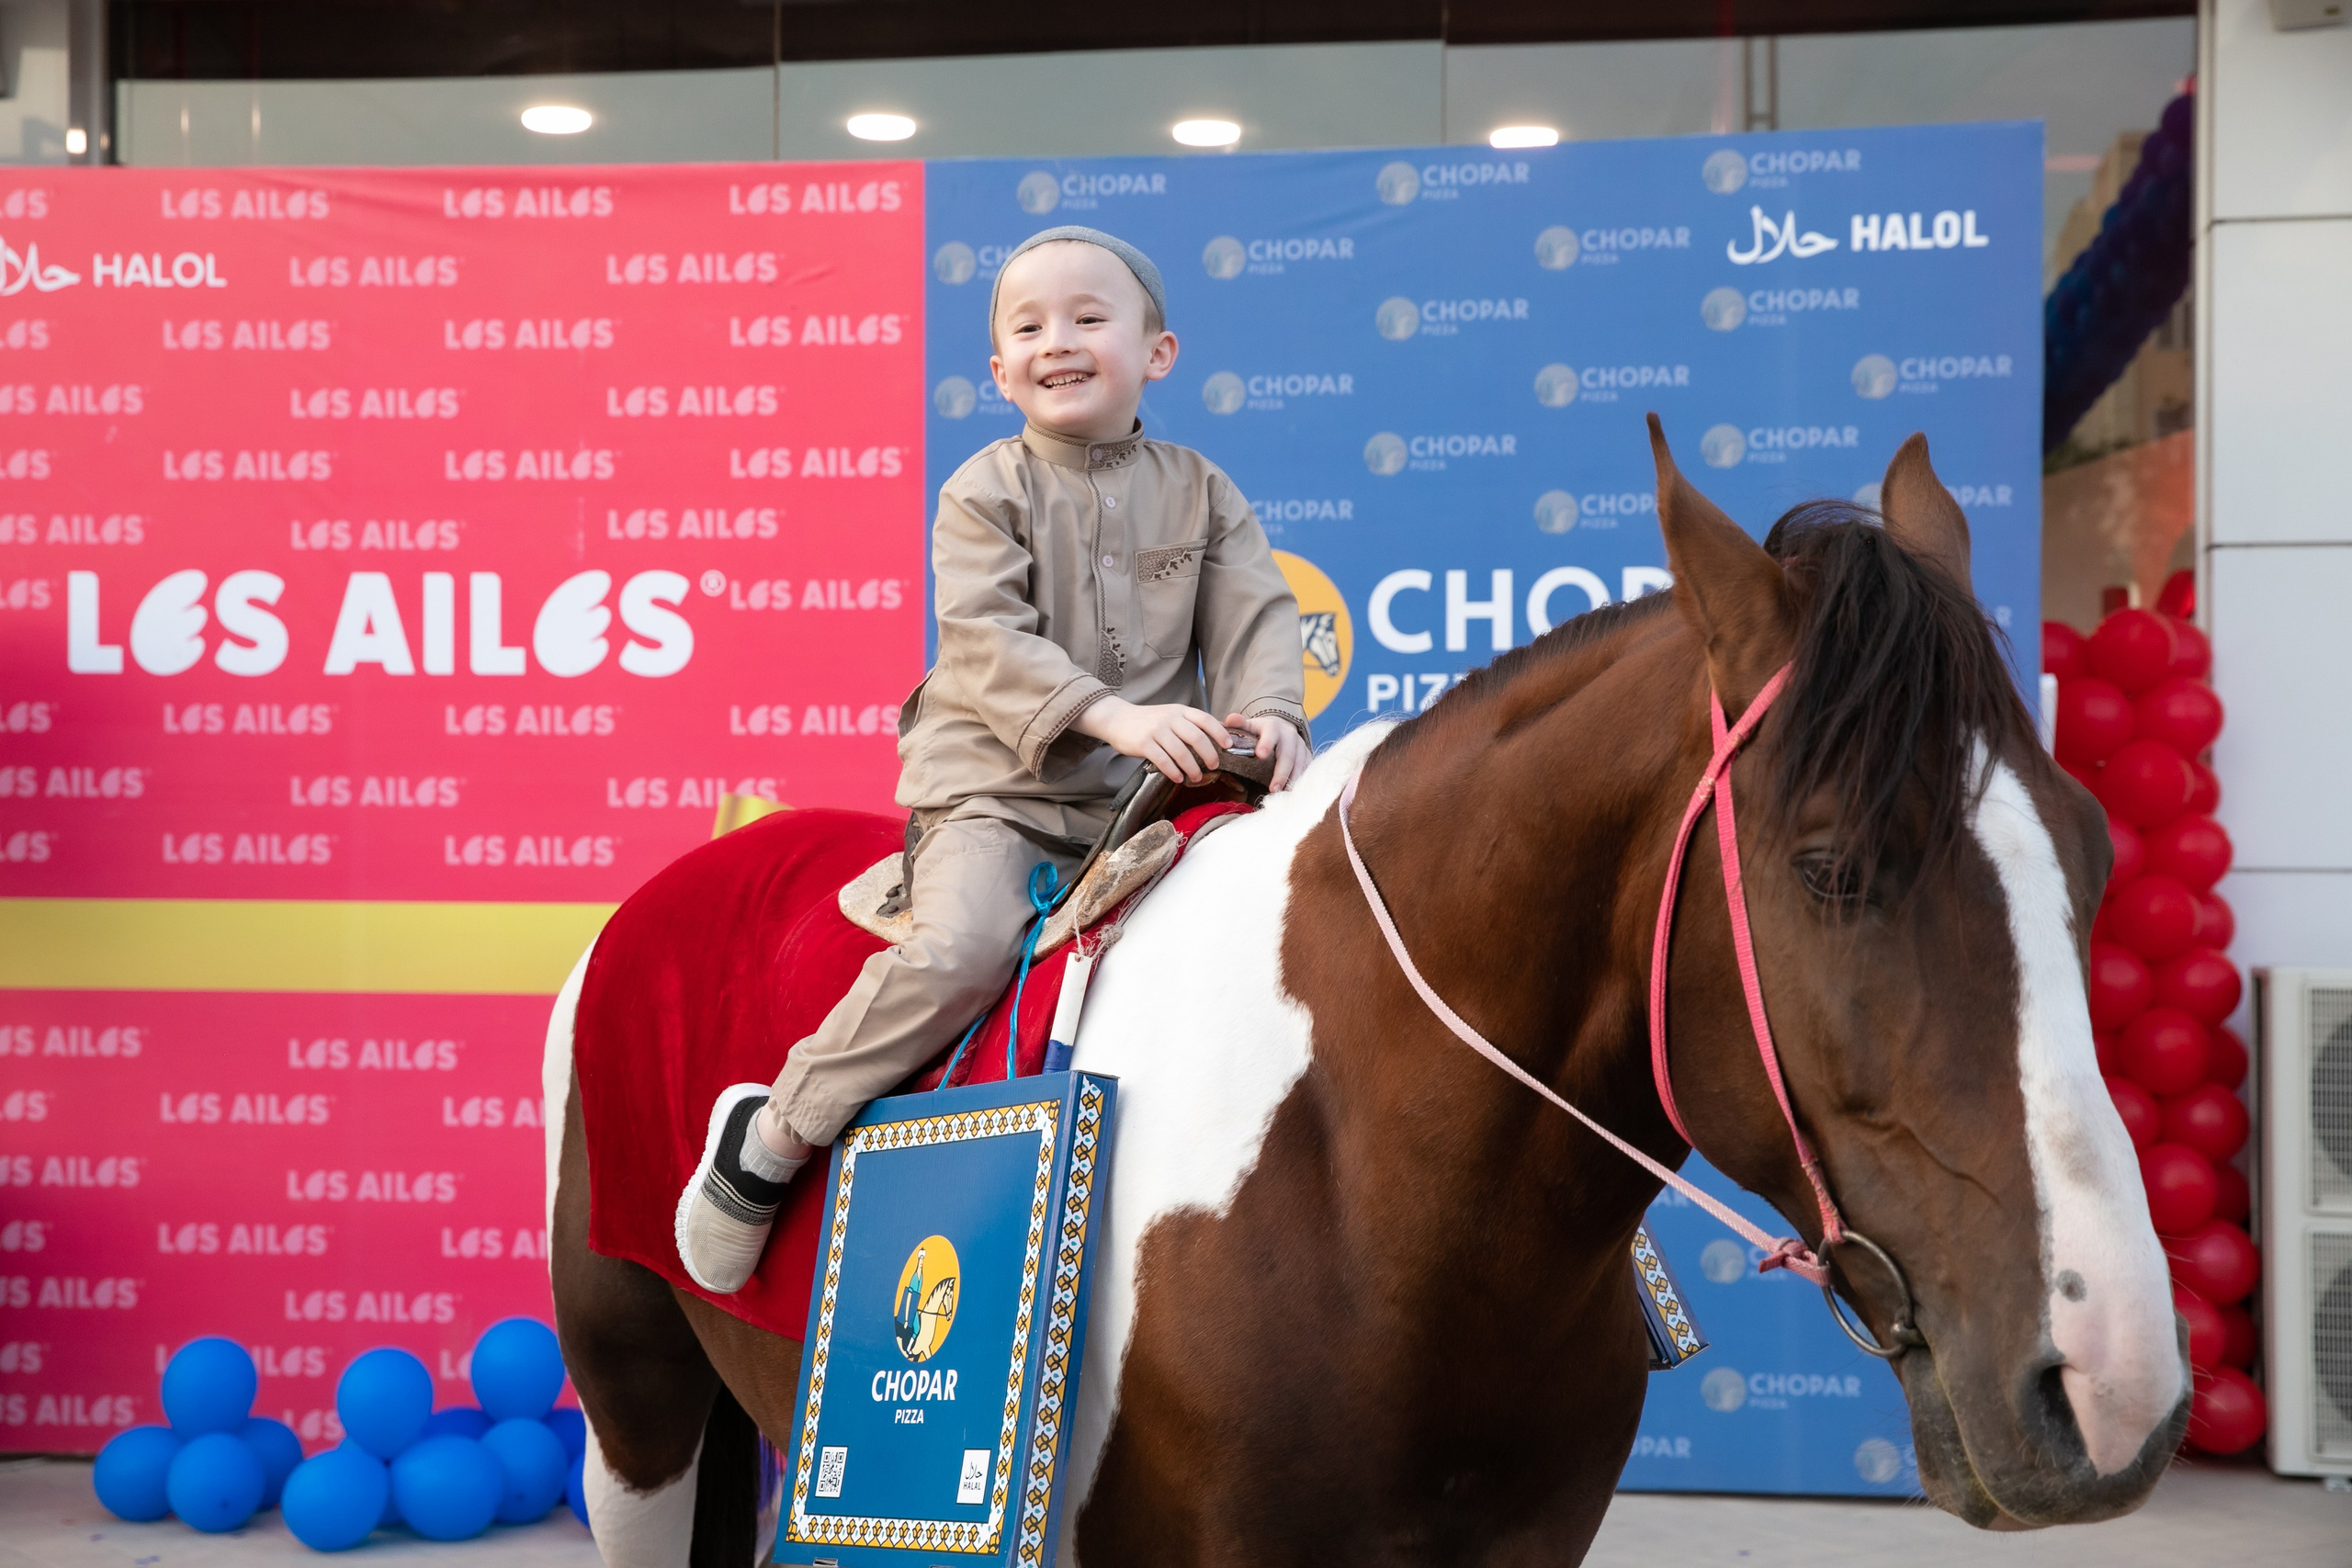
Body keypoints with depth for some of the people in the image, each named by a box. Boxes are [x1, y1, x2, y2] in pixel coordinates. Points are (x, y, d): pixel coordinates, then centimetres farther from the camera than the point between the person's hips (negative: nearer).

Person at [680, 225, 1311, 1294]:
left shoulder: (1201, 494, 13)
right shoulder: (987, 491, 2)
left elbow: (1254, 618, 4)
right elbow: (989, 640, -11)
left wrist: (1269, 717, -19)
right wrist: (1110, 715, -26)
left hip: (1147, 798, 4)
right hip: (997, 787, -4)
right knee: (964, 947, -29)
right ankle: (774, 1134, -12)